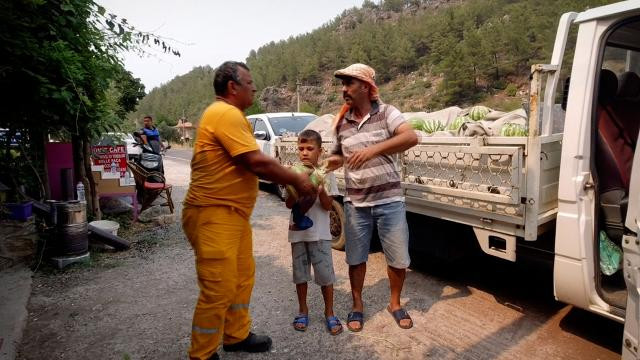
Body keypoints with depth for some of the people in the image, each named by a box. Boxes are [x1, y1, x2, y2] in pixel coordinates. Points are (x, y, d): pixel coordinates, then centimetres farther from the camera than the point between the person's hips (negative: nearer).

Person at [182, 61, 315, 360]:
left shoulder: (230, 114, 17)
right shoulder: (225, 114, -18)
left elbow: (252, 165, 14)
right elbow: (258, 163, -23)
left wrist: (290, 180, 7)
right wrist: (296, 181, -10)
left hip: (232, 212, 11)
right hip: (213, 214, -11)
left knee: (242, 277, 18)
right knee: (219, 289, -2)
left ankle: (236, 336, 35)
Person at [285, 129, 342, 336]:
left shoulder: (326, 175, -5)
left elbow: (327, 206, -7)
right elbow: (289, 205, -1)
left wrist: (320, 191, -25)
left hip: (320, 233, -2)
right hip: (298, 231, 3)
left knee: (325, 274, 3)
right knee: (300, 273, 14)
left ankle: (329, 313, 21)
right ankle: (303, 311, 32)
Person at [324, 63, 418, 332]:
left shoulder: (386, 113, -5)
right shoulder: (341, 122, 7)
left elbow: (411, 138, -22)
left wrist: (373, 149, -34)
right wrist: (328, 162, -3)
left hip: (389, 200, -2)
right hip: (355, 203, 3)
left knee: (398, 257, 6)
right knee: (356, 258, 11)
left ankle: (395, 304, 31)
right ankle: (357, 306, 31)